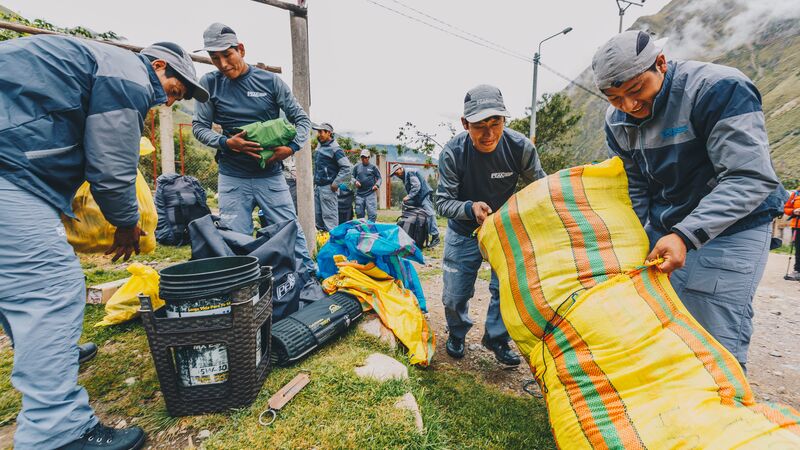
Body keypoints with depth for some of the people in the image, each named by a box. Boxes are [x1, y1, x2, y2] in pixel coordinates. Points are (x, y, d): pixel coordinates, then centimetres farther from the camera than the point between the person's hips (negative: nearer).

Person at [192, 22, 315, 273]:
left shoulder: (270, 81, 1)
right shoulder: (210, 83, 4)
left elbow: (301, 119, 3)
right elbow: (199, 126, 7)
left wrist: (292, 147, -15)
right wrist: (226, 142, -13)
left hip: (271, 175, -1)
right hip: (232, 177, 1)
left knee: (290, 233, 0)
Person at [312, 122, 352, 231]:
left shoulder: (335, 149, -11)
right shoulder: (319, 147, 14)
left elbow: (347, 167, -17)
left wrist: (335, 184, -16)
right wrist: (315, 182, 18)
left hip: (328, 188, -9)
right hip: (318, 187, 9)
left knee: (329, 216, -7)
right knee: (317, 214, 13)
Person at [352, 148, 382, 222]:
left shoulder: (373, 167, 5)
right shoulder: (357, 167, 11)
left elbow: (379, 178, 6)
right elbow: (352, 177, 18)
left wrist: (377, 185, -13)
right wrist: (355, 181, -4)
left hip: (370, 194, -3)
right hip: (359, 194, 3)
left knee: (372, 213, -9)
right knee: (359, 213, 11)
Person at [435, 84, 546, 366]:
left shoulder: (520, 146, -21)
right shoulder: (453, 153, -25)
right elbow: (443, 202, -20)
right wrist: (470, 207, -39)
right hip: (464, 231, -1)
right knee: (454, 295, 6)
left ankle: (497, 339, 29)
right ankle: (457, 333, 38)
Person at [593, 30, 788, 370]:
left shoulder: (717, 88, -19)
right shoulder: (617, 121, -1)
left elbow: (750, 178, -25)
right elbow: (632, 192, 5)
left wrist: (686, 235, -35)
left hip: (729, 230, -5)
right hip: (662, 231, 6)